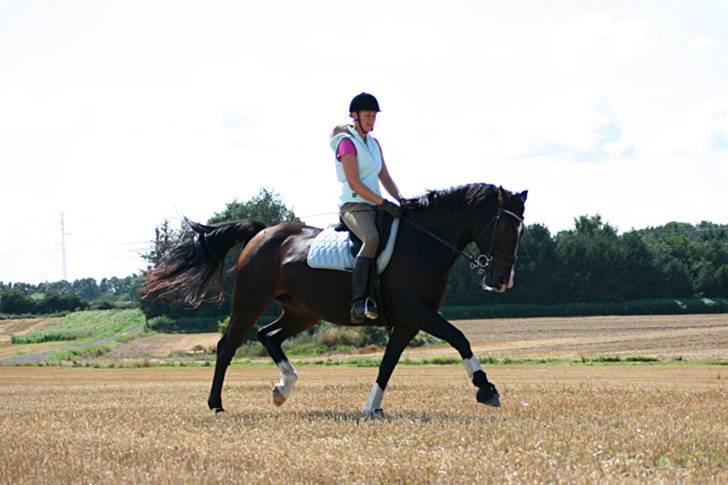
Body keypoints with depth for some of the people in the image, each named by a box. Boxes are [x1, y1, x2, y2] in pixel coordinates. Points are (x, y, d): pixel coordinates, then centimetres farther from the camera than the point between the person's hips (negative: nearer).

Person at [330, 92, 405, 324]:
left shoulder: (373, 143, 19)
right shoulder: (347, 143, -7)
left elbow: (385, 178, 19)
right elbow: (354, 183, -15)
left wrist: (400, 199, 1)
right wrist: (384, 203, -20)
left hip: (374, 208, 9)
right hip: (353, 206, -9)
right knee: (372, 238, -37)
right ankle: (359, 303, -42)